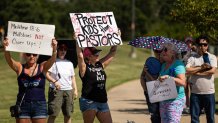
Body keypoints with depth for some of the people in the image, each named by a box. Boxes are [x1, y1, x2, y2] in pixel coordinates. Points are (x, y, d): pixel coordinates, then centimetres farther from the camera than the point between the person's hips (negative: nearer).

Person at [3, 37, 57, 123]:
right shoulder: (20, 68, 2)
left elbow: (52, 59, -15)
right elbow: (9, 60, -15)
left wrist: (54, 49, -37)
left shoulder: (42, 67, 3)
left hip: (39, 105, 0)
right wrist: (6, 49, -37)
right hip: (23, 105, 0)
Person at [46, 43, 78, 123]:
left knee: (68, 114, 7)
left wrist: (75, 89, 12)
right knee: (53, 114, -9)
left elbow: (73, 77, 20)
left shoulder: (69, 63, 16)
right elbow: (46, 74, -8)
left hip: (68, 91, 5)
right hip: (56, 90, -5)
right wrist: (54, 81, -21)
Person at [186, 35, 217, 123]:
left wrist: (196, 72, -12)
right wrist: (201, 67, -13)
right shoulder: (192, 58, 3)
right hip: (195, 92, 1)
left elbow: (212, 71, -14)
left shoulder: (212, 57, 2)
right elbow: (188, 70, -13)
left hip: (209, 92, -1)